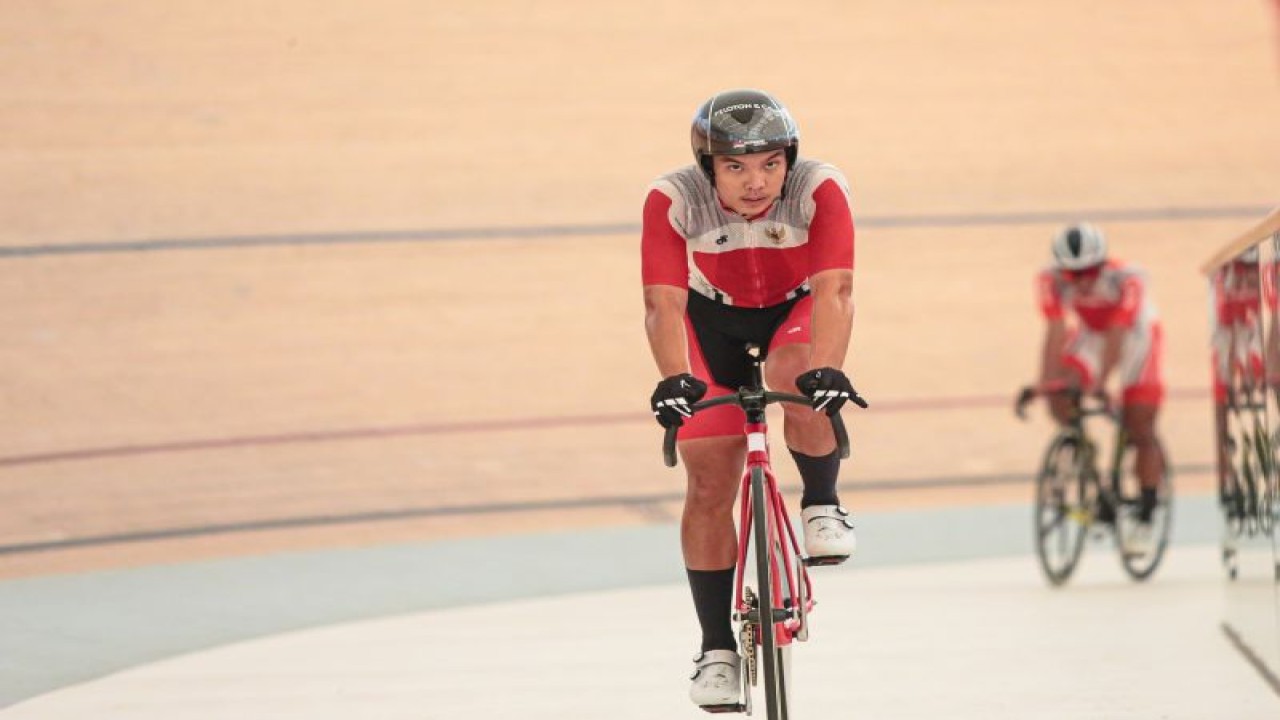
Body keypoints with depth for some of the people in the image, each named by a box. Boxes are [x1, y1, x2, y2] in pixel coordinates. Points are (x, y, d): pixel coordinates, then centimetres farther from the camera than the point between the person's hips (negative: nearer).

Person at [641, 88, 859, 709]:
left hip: (796, 315, -1)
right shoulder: (673, 200, -29)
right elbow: (664, 302, -36)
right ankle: (717, 648, 4)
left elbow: (835, 289, -39)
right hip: (713, 323, 1)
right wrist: (674, 378, -53)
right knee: (710, 483, -6)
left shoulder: (819, 190, -30)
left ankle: (822, 505, -8)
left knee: (798, 379, -35)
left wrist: (827, 368, -55)